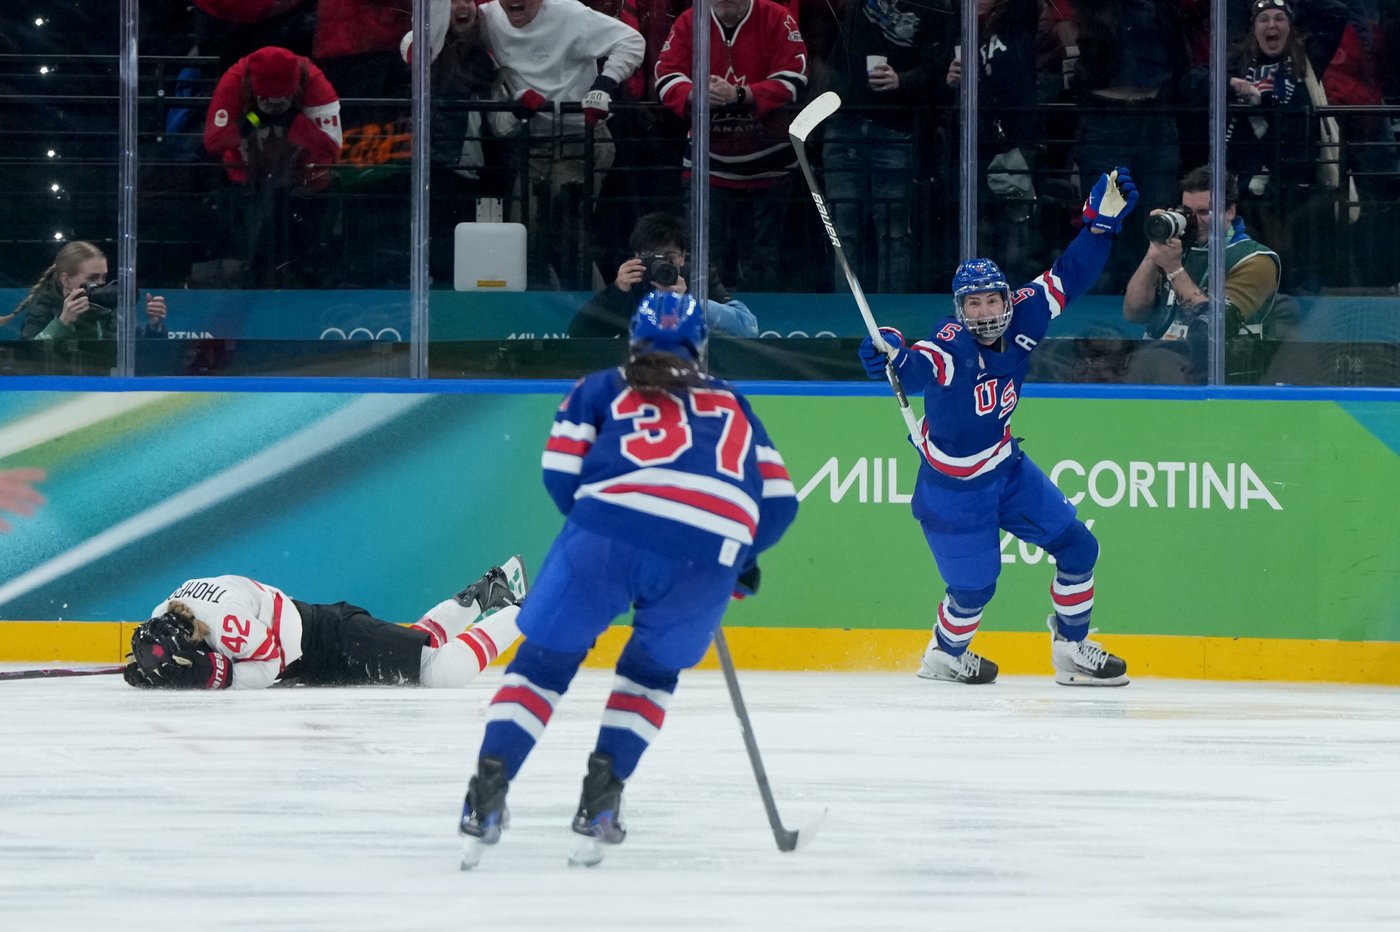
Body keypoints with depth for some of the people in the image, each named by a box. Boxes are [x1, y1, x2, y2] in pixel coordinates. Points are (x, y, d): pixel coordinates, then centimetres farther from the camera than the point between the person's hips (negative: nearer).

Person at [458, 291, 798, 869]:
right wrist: (741, 557, 43)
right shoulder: (731, 406, 34)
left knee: (544, 662, 10)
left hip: (610, 526, -1)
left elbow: (560, 471, 14)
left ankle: (490, 787, -6)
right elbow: (778, 501, 27)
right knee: (653, 671, 25)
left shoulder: (603, 389, 28)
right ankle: (601, 796, 11)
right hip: (709, 551, 1)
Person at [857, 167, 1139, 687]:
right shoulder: (951, 346, -29)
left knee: (1076, 547, 7)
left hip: (1006, 466, 7)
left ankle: (1072, 651, 24)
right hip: (952, 484, -7)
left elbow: (1067, 278, -3)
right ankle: (943, 657, 35)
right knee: (974, 585, 5)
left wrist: (1102, 221, -11)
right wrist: (890, 356, -71)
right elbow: (918, 369, -49)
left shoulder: (1020, 320, -12)